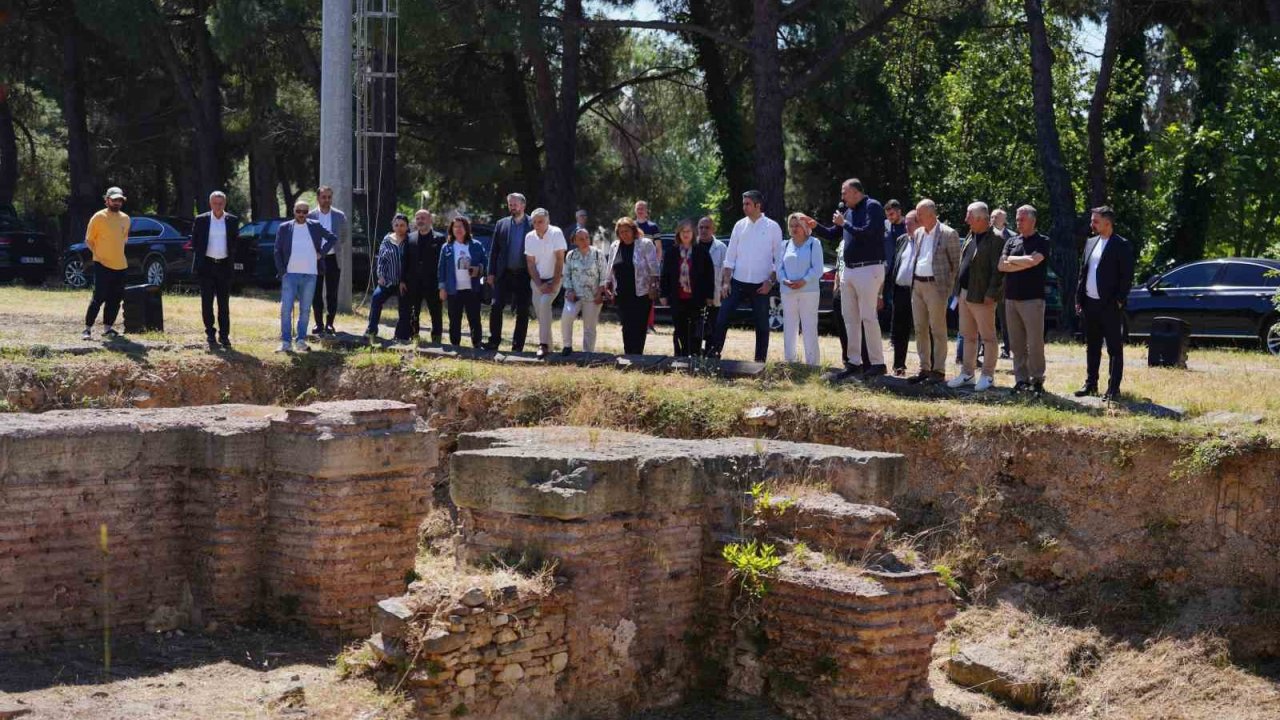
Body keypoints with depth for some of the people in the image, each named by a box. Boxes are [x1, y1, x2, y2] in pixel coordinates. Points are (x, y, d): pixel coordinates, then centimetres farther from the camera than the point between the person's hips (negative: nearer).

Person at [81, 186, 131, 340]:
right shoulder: (98, 217, -6)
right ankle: (88, 328, -4)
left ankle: (107, 328, 18)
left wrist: (118, 252, 11)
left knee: (115, 299, 8)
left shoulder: (125, 219, 10)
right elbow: (88, 240, -2)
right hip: (102, 265, -6)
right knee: (98, 298, -9)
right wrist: (98, 255, -10)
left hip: (121, 265, 6)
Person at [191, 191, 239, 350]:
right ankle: (210, 335, 8)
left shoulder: (232, 221, 4)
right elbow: (194, 242, 6)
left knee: (224, 303, 5)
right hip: (207, 265, -1)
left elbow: (236, 241, 10)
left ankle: (224, 335, 9)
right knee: (207, 302, 2)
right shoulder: (201, 220, 1)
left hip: (224, 265, 1)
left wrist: (234, 260, 2)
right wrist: (197, 262, 1)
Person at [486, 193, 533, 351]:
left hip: (524, 275, -2)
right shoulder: (501, 224, 8)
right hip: (504, 274, 2)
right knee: (496, 307, -7)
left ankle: (517, 345, 10)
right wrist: (491, 273, 2)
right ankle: (494, 341, 4)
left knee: (523, 311, 3)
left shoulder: (533, 225, 0)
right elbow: (494, 250, 9)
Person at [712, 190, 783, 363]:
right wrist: (726, 281, 0)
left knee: (762, 325, 4)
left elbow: (779, 258, 0)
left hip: (760, 285, -2)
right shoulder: (740, 225, 6)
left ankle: (760, 360, 12)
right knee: (722, 320, -4)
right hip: (738, 283, 2)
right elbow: (730, 256, 7)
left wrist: (770, 282, -8)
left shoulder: (772, 227, -2)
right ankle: (715, 354, 3)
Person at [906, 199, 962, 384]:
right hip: (917, 285, 7)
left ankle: (938, 370, 2)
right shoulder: (918, 233, 14)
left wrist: (948, 286, -9)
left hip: (935, 286, -7)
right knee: (920, 330, 9)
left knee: (938, 330, -3)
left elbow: (956, 263, -5)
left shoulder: (948, 234, -7)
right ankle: (924, 368, 16)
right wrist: (912, 282, 12)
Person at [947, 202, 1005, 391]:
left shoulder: (996, 239, -13)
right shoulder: (970, 237, 14)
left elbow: (998, 270, -17)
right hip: (965, 294, 9)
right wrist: (959, 288, 14)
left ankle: (988, 376, 6)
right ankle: (967, 373, 21)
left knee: (988, 337, 1)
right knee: (968, 336, 14)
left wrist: (991, 294, -20)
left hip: (981, 296, -9)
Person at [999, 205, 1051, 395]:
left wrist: (1012, 260, -2)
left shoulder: (1042, 242, 0)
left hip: (1032, 299, -5)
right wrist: (1025, 263, -8)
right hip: (1011, 298, 5)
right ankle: (1021, 379, 12)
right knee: (1017, 343, 7)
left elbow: (1033, 260, -17)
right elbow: (1001, 265, 2)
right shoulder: (1011, 241, 14)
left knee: (1035, 342, -5)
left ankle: (1037, 379, 3)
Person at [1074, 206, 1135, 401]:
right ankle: (1091, 384, 23)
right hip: (1090, 304, 7)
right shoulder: (1090, 243, 13)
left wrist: (1119, 301, -14)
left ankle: (1113, 388, 1)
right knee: (1091, 347, 14)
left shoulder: (1122, 246, -7)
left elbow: (1127, 276, -10)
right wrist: (1078, 298, 11)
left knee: (1114, 348, -1)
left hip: (1110, 305, -7)